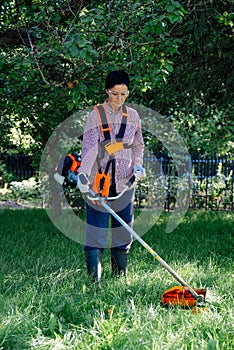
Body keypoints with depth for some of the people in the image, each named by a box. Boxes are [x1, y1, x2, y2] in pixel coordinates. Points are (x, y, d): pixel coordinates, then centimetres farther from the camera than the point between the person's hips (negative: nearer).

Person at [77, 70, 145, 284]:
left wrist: (138, 164, -1)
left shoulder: (132, 116, 7)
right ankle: (94, 280, -1)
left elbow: (138, 145, 19)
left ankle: (121, 277, 22)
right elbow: (89, 147, -18)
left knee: (124, 230, 10)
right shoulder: (96, 115, -7)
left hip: (124, 182, 4)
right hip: (99, 181, -4)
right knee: (96, 232, -6)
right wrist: (83, 174, -32)